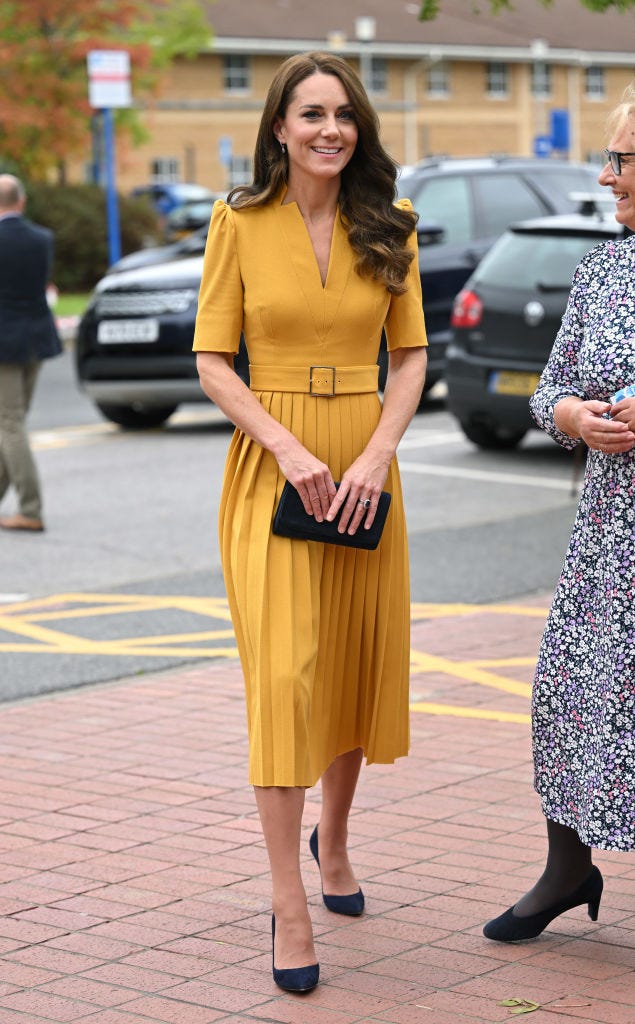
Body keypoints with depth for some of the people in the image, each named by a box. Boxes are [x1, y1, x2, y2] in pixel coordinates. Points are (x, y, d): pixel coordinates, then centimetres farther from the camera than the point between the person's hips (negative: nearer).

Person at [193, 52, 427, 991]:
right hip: (270, 468, -3)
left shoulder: (390, 228, 5)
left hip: (364, 469, 3)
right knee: (283, 673, -10)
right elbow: (213, 361, -3)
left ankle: (333, 839, 38)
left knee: (356, 662, 12)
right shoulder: (240, 223, -3)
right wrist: (289, 451, -15)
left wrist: (378, 455, -10)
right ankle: (289, 905, -5)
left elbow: (411, 355, 6)